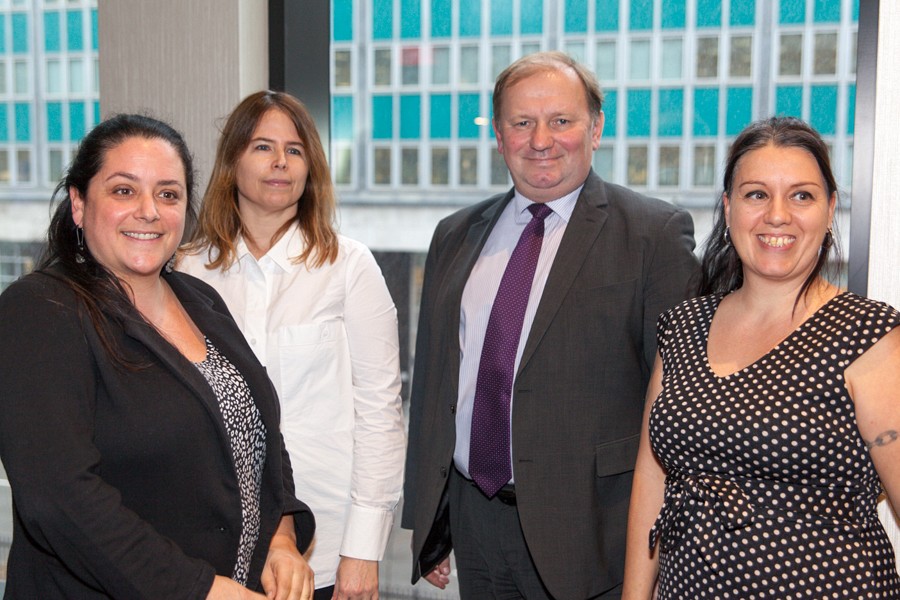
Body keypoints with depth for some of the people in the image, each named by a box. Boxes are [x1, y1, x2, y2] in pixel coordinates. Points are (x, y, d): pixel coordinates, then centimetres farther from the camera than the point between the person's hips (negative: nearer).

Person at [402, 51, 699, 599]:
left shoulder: (656, 234, -7)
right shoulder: (456, 236, 9)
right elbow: (432, 382, 12)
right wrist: (425, 522, 13)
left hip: (589, 531, -4)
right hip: (473, 516, 5)